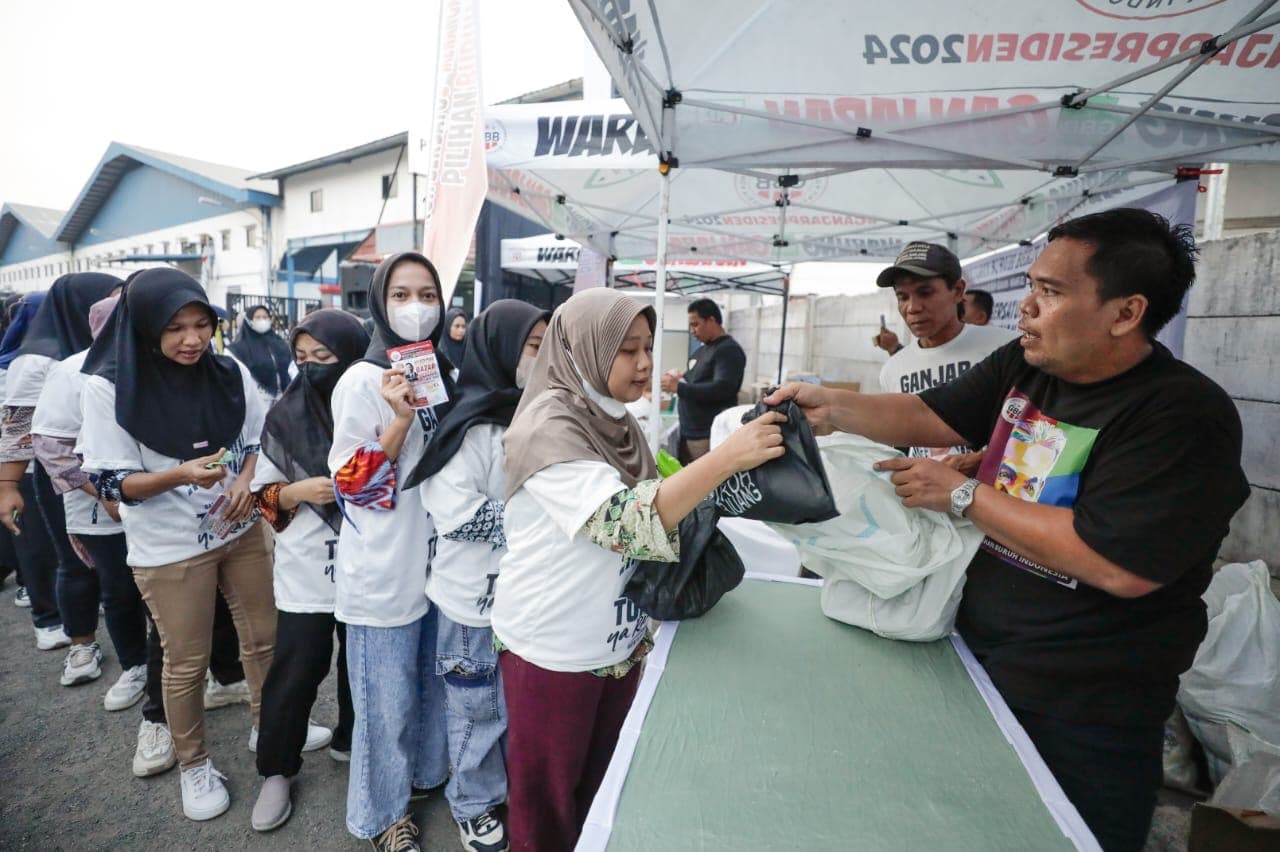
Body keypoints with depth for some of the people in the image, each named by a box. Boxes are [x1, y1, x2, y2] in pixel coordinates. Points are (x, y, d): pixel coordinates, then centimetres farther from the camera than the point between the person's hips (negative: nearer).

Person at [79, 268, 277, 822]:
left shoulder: (231, 372, -6)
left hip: (243, 530, 3)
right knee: (186, 662, 12)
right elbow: (110, 481, -12)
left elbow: (260, 442, 6)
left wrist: (244, 482, -14)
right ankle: (193, 764, 36)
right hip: (169, 548, -3)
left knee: (263, 639, 14)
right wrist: (181, 475, -30)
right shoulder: (107, 387, -14)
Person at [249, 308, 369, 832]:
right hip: (307, 570, 0)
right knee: (296, 670, 7)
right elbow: (263, 492, 2)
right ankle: (276, 770, 30)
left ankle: (350, 739, 42)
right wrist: (298, 492, -15)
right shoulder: (286, 415, -4)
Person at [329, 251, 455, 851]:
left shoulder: (445, 374, 5)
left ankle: (427, 770, 47)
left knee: (435, 681, 23)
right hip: (385, 570, -6)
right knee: (387, 699, 11)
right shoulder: (361, 382, -14)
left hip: (442, 560, 6)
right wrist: (400, 419, -26)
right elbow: (352, 488, -16)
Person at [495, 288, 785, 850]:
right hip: (552, 650, -6)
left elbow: (657, 503, 13)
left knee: (601, 790, 24)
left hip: (618, 643, 7)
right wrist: (727, 457, -37)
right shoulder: (546, 429, -22)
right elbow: (625, 521, -34)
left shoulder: (616, 422, 1)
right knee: (547, 804, 17)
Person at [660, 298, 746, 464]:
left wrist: (679, 387, -22)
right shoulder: (702, 350, 17)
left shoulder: (729, 350, -11)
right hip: (687, 432, 9)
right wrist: (682, 378, 5)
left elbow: (722, 389, -24)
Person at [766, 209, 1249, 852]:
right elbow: (929, 418, 2)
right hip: (978, 657, 6)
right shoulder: (1022, 366, -2)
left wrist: (962, 495, -24)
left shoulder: (1183, 415, -23)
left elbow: (1120, 568, -29)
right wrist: (830, 407, -13)